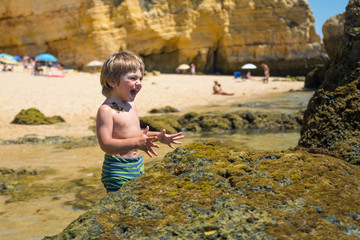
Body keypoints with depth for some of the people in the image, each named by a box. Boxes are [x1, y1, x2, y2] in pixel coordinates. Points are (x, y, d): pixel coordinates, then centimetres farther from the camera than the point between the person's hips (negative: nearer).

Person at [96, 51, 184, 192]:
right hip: (117, 170, -8)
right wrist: (136, 143, -35)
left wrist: (159, 137, 14)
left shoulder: (130, 105, 11)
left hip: (138, 165, 8)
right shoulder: (106, 110, -18)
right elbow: (105, 144, -26)